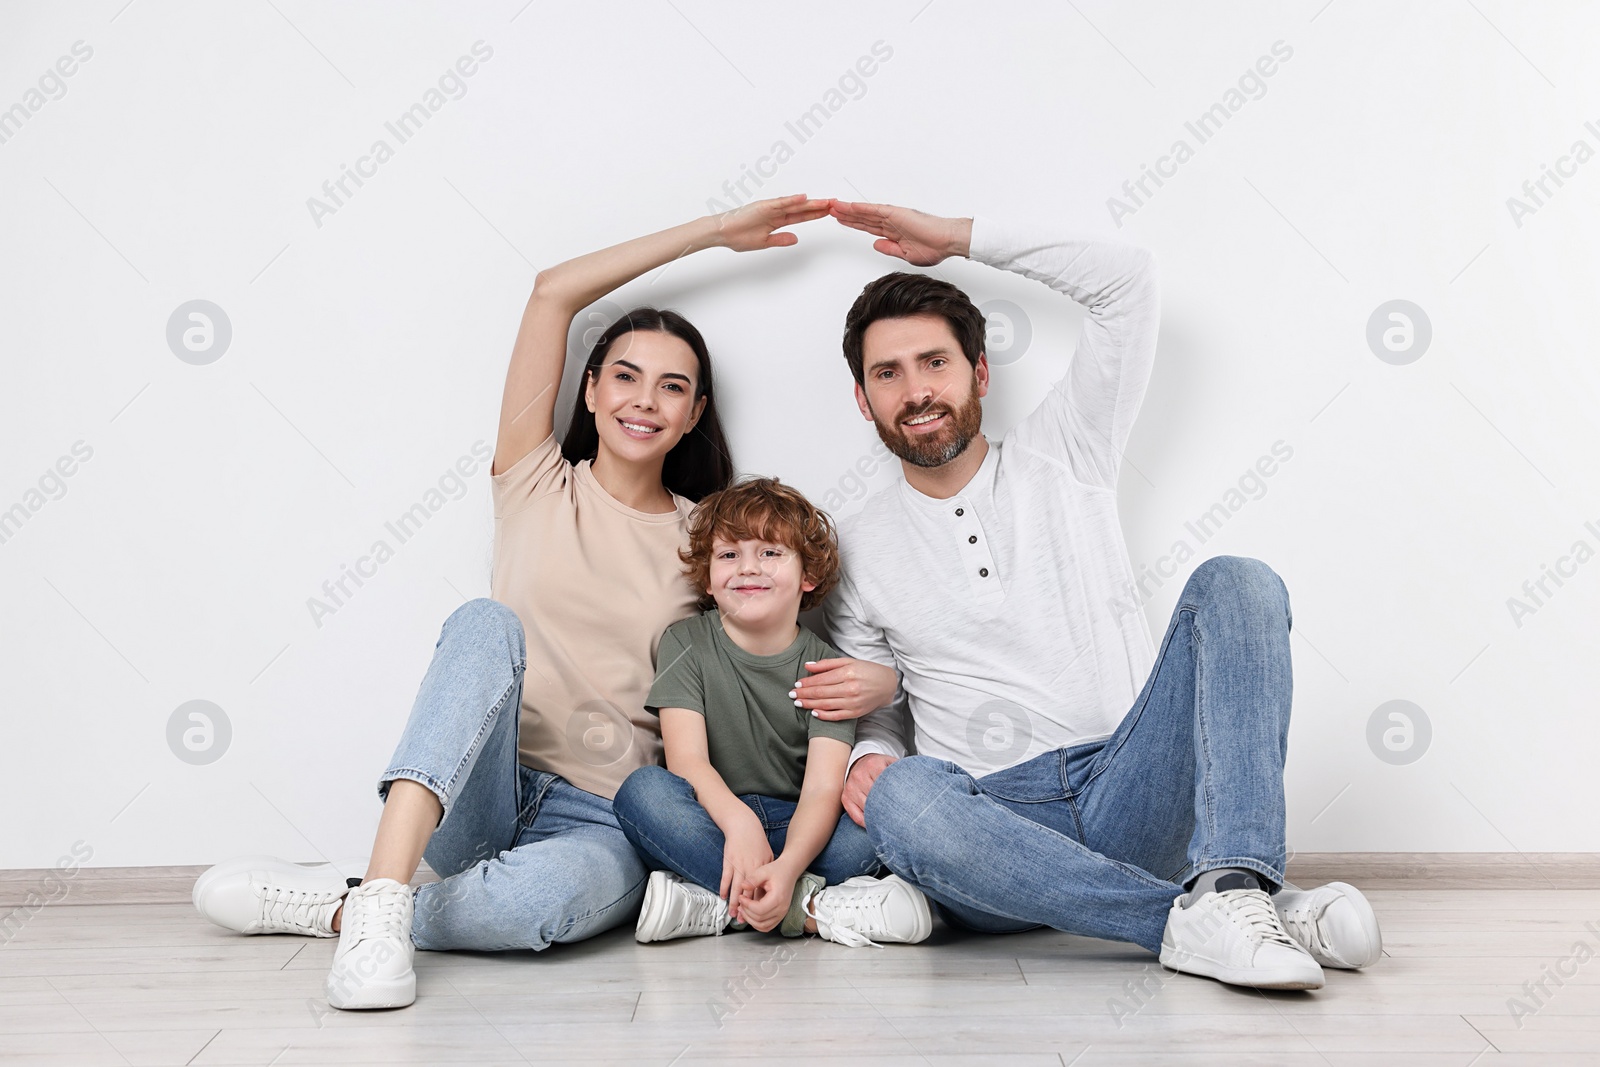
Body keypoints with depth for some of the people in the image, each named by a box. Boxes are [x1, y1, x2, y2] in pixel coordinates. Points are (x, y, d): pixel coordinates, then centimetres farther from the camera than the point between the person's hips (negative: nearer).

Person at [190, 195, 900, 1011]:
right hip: (474, 803, 0)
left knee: (531, 900, -38)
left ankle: (335, 905, -16)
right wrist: (715, 231, 8)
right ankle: (385, 893, -40)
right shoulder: (537, 485, 9)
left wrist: (866, 682, -13)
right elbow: (553, 290, 3)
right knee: (487, 623, -32)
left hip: (606, 826, 0)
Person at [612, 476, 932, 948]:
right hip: (711, 821, 0)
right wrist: (737, 821, -35)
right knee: (642, 789, -30)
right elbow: (686, 758, -14)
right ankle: (814, 905, -32)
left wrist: (787, 866, -37)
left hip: (795, 830, 0)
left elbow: (823, 789, -15)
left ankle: (707, 906, -28)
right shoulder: (685, 643, 0)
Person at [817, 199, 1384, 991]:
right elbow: (880, 711, 20)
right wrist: (867, 757, -5)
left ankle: (1234, 880, -39)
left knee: (1235, 583, -21)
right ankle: (1187, 920, -39)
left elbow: (1127, 280, 7)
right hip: (996, 824, 0)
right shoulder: (855, 549, 13)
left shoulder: (1062, 457, 11)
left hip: (1132, 799, 1)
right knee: (898, 797, -36)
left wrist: (957, 236, 11)